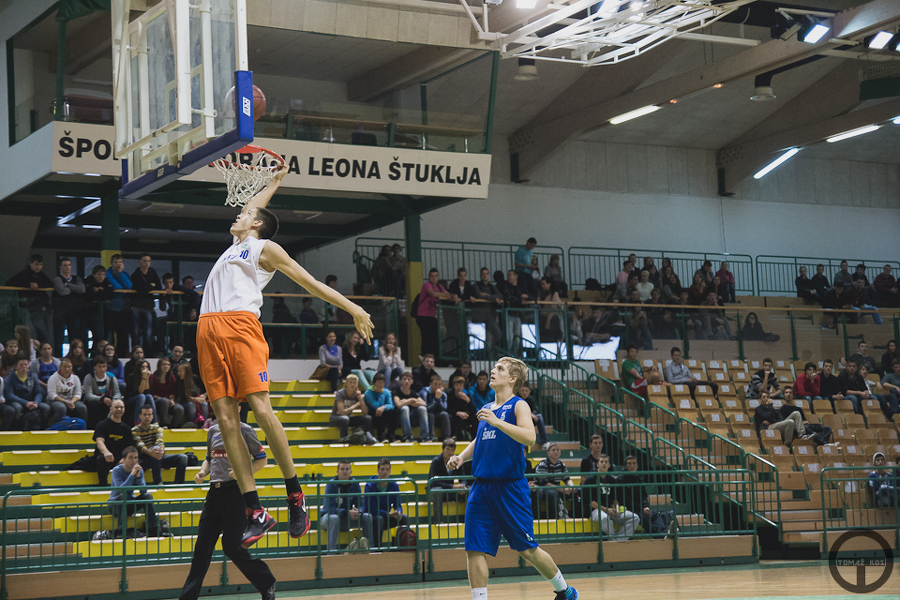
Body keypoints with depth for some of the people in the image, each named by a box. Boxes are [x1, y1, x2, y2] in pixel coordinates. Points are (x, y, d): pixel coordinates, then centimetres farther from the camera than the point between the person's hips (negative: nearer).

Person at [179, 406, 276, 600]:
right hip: (215, 491, 6)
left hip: (235, 491, -6)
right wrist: (203, 471, 5)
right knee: (202, 546, 4)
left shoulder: (244, 430, -2)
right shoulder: (213, 431, 15)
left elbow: (261, 460, -1)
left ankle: (267, 584, 10)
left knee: (232, 546, -7)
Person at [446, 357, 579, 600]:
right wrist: (461, 457, 11)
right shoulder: (486, 409, 15)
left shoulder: (518, 405, -4)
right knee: (475, 551, -3)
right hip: (481, 487, 6)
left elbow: (529, 437, -21)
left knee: (527, 550, 2)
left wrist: (496, 421, -28)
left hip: (510, 487, -6)